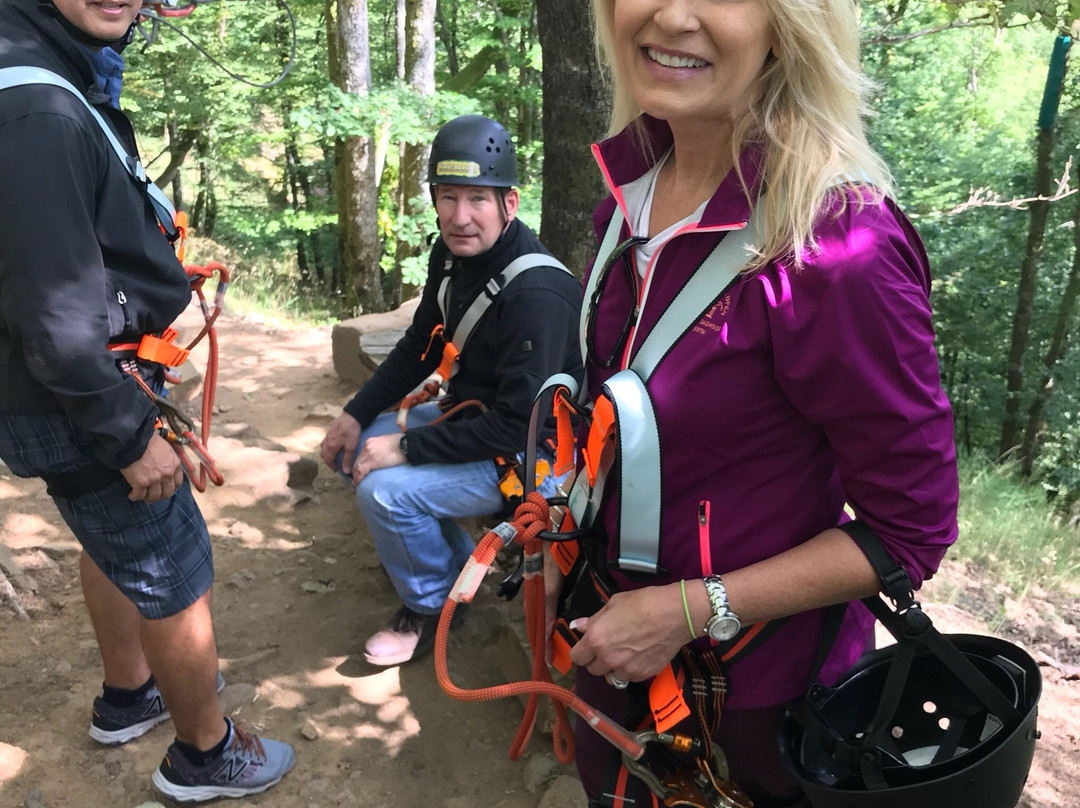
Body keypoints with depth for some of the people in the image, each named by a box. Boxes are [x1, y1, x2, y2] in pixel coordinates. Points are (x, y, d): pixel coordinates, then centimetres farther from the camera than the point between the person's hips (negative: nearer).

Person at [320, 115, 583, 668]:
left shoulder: (537, 294, -29)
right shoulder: (450, 255, -1)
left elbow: (518, 425, -30)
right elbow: (419, 347, 13)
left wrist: (407, 448, -25)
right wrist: (355, 415, 4)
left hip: (530, 454, -9)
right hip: (469, 414, 9)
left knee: (386, 491, -25)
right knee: (354, 449, 8)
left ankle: (430, 606, 4)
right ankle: (455, 557, 19)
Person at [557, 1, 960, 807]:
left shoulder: (836, 244, -29)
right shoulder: (634, 183, -6)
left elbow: (912, 530, -21)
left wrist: (690, 611, -22)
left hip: (762, 675, -6)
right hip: (620, 626, 7)